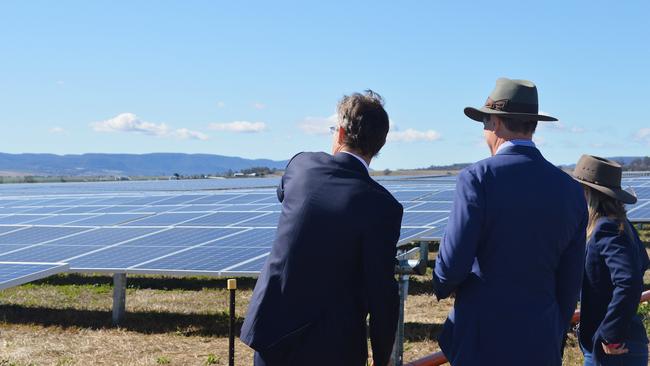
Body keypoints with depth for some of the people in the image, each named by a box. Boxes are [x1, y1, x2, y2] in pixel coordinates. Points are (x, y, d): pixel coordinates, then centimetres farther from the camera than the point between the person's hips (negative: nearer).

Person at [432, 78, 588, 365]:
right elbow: (570, 283, 7)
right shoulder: (571, 190, 3)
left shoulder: (478, 177, -11)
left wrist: (442, 287, 8)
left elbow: (452, 262, -15)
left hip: (482, 342, -4)